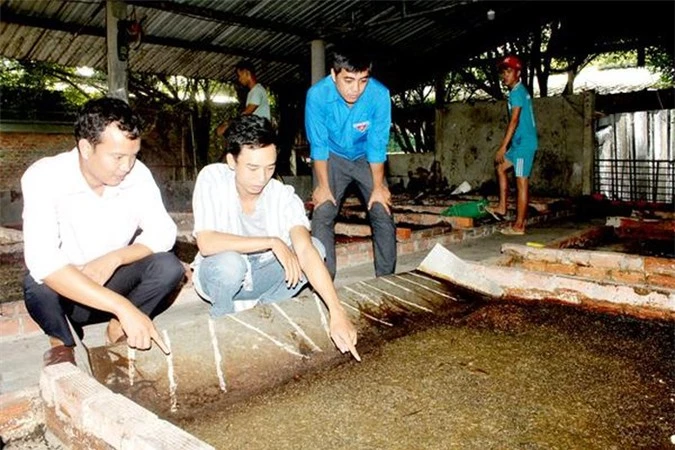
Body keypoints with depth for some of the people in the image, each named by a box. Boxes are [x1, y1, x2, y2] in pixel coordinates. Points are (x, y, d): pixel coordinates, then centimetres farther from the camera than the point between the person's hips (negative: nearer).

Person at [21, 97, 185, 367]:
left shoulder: (137, 174, -14)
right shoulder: (43, 177, -26)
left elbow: (163, 233, -12)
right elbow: (42, 262, -38)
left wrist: (115, 257, -32)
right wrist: (124, 307, -45)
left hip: (112, 279, 3)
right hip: (64, 288, -2)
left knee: (169, 267, -23)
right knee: (39, 283, -34)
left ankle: (118, 329, 3)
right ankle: (61, 343, -1)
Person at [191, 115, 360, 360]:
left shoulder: (284, 196, -20)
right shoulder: (211, 179, -22)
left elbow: (305, 251, -32)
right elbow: (206, 243, -33)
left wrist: (337, 312, -43)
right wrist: (272, 242, -33)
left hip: (261, 276, 2)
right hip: (218, 273, -2)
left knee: (314, 245, -21)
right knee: (231, 261, -37)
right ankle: (221, 318, -4)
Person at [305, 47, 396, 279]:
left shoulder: (380, 95, -28)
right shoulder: (317, 94, -29)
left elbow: (377, 145, -20)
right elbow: (318, 145, -19)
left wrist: (378, 187, -14)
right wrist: (323, 186, -15)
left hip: (366, 158, 1)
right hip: (332, 158, -1)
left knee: (383, 214, -4)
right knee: (322, 215, -12)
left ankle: (386, 277, 10)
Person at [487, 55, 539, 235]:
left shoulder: (517, 92, -13)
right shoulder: (520, 91, 17)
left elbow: (514, 121, -21)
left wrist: (503, 147, -23)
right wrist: (506, 146, 25)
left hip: (524, 143, -10)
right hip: (520, 142, 10)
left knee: (521, 183, -7)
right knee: (501, 168, 19)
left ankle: (519, 226, -3)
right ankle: (502, 207, 21)